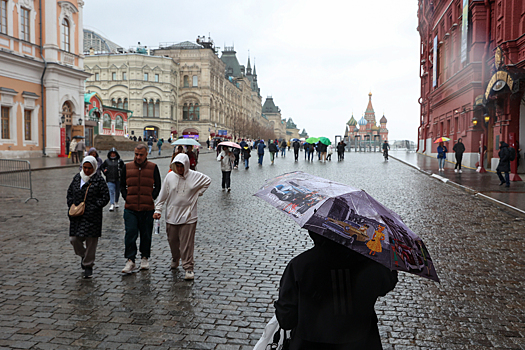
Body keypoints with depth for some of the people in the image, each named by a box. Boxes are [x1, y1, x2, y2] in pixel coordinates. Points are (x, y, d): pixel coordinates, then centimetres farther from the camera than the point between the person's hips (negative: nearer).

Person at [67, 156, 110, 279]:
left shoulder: (99, 180, -5)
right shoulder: (77, 177, 10)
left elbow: (105, 197, -5)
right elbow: (70, 192, 19)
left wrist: (94, 207, -13)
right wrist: (71, 206, 5)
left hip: (92, 217, -4)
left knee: (91, 241, 0)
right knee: (74, 239, 3)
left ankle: (88, 266, 15)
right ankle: (83, 255, 33)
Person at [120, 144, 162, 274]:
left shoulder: (153, 167, 2)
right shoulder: (127, 167, 6)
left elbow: (158, 186, 7)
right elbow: (122, 186, 13)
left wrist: (151, 198, -3)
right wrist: (126, 198, 0)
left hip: (147, 208, 0)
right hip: (130, 208, 1)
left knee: (146, 235, 10)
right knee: (130, 234, -6)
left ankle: (145, 258, 25)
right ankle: (130, 260, 1)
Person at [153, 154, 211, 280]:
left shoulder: (195, 176, -4)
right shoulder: (170, 176, -2)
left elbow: (208, 181, 15)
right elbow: (162, 195, 4)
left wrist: (198, 193, 5)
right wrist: (158, 210, -2)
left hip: (188, 216, -2)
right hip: (171, 215, 2)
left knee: (187, 244, -5)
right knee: (172, 241, 14)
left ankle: (188, 267, 4)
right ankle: (175, 259, 40)